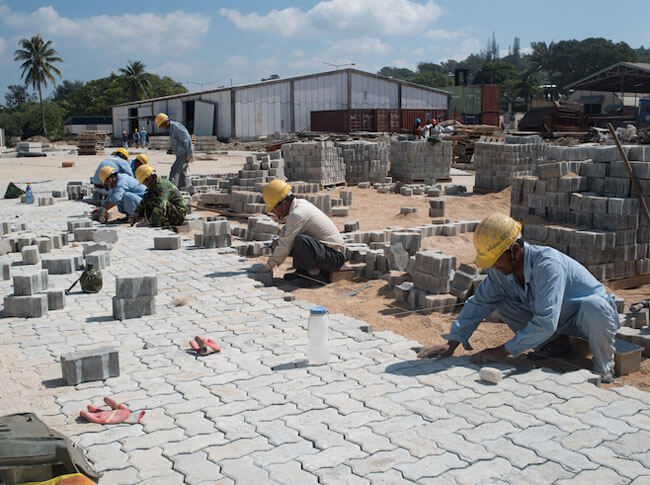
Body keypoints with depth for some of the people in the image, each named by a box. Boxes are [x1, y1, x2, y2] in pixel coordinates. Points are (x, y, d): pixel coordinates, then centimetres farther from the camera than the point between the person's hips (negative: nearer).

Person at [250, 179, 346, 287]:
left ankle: (317, 275, -15)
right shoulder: (300, 203, 7)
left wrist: (268, 266, -8)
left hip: (334, 257, -10)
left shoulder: (297, 214, -22)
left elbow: (285, 245, -19)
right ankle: (303, 271, 10)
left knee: (300, 240, -34)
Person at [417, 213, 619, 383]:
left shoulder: (547, 264, -36)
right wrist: (451, 344, -11)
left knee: (593, 306, -40)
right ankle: (553, 345, 6)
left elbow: (545, 322, -41)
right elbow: (478, 304, -3)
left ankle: (604, 369, -13)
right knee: (501, 302, -8)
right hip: (551, 319, 6)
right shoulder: (501, 269, -13)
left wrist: (503, 351, -36)